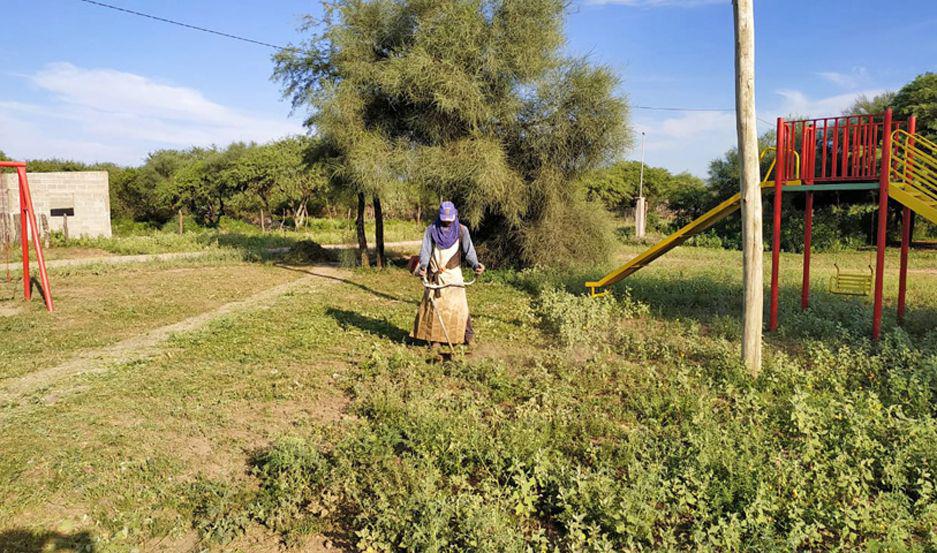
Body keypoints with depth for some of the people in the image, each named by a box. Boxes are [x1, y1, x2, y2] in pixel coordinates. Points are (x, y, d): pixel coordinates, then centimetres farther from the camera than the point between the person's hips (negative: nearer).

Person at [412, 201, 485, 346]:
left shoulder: (461, 230, 1)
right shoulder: (431, 230, 2)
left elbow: (468, 250, -7)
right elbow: (425, 250, -5)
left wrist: (475, 264, -26)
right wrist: (422, 266, -24)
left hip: (454, 274, -1)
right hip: (435, 275, 1)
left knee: (458, 304, -4)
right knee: (434, 304, 0)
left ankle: (468, 334, 8)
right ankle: (435, 337, 9)